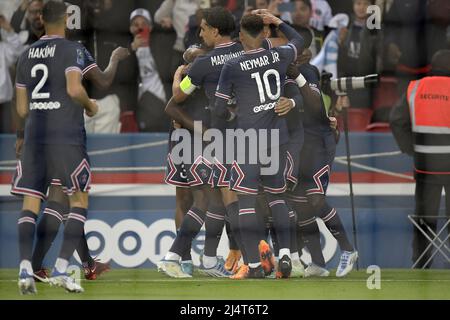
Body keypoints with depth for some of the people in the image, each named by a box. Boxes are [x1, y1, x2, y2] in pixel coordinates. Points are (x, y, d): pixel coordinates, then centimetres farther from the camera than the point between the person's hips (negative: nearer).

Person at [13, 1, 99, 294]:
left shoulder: (27, 55, 12)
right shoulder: (72, 49, -3)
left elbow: (22, 109, 13)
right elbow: (74, 88, -18)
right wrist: (90, 106, 1)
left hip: (34, 137, 4)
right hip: (66, 137, -4)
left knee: (30, 202, 4)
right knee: (79, 200, 7)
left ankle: (25, 268, -11)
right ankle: (61, 269, -4)